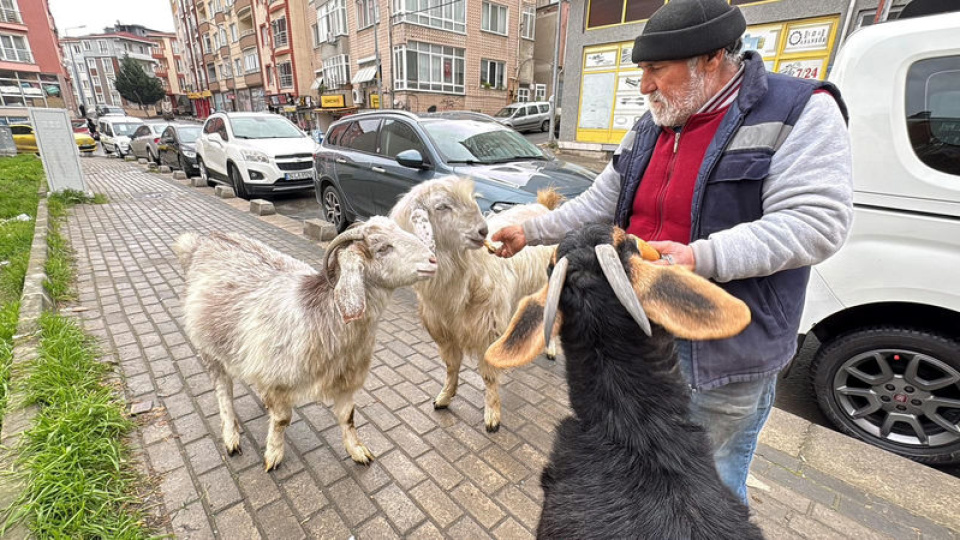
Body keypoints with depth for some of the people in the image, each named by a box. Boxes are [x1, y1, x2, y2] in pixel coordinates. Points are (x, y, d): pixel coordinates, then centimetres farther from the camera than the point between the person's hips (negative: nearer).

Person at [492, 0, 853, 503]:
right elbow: (600, 204, 11)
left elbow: (813, 221, -20)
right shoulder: (652, 125, 7)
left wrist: (702, 258, -33)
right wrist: (530, 232, 9)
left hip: (725, 353, -5)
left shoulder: (799, 111, -11)